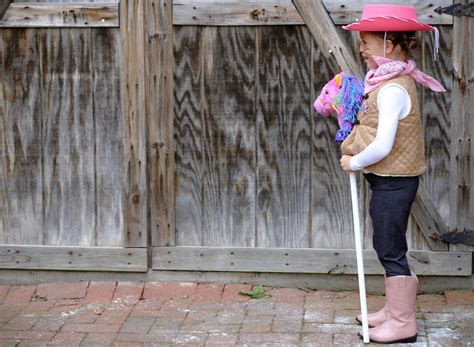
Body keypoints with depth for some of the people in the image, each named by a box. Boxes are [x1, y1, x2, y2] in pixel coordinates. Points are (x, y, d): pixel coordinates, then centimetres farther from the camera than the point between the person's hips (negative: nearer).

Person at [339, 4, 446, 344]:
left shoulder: (393, 89, -23)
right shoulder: (394, 81, 9)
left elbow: (382, 146, -28)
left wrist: (354, 162, -12)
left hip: (393, 181, -10)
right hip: (389, 179, 10)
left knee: (391, 250, -1)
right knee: (388, 247, 19)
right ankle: (395, 309, 32)